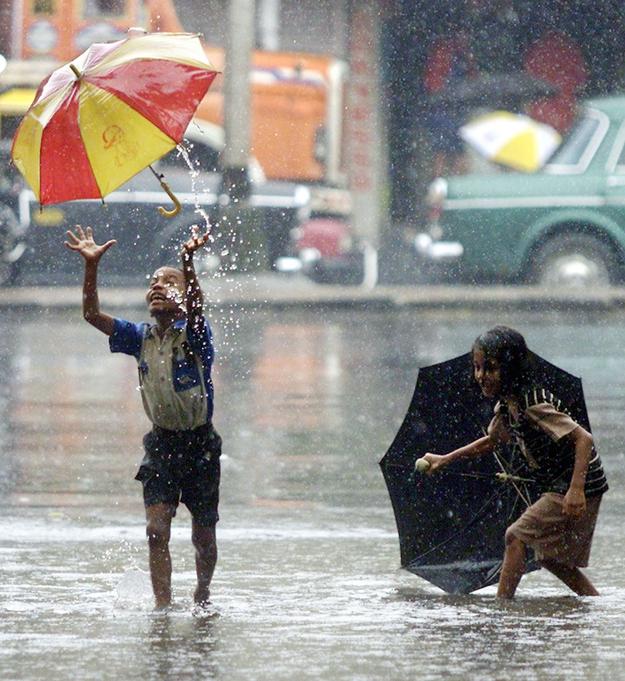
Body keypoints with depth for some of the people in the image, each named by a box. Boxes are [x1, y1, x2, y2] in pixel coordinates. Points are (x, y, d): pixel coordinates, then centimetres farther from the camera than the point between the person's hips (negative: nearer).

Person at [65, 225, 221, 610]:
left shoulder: (193, 334, -9)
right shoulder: (141, 338, 4)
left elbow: (195, 307, -31)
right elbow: (92, 314, -3)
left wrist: (189, 261, -48)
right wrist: (91, 266, -16)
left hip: (199, 444, -3)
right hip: (162, 444, 3)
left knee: (203, 537, 9)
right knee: (157, 529, -14)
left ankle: (203, 595, 34)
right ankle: (163, 607, -15)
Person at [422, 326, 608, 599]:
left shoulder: (533, 406, -24)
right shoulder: (506, 407, 4)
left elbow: (583, 439, -29)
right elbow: (490, 442, 25)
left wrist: (576, 489, -37)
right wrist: (445, 459, 27)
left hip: (582, 486, -10)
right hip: (555, 486, 10)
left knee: (516, 536, -10)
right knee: (550, 556, 16)